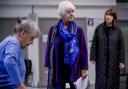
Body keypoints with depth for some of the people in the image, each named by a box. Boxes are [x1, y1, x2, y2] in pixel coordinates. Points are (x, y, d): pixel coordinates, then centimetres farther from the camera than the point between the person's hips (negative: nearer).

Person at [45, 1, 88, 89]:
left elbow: (83, 49, -1)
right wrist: (48, 66, 2)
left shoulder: (78, 29, 0)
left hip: (74, 67, -1)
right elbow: (49, 48, 5)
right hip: (58, 68, 1)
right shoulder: (54, 29, 2)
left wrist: (84, 68, -5)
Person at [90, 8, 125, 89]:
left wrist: (121, 61, -6)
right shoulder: (99, 28, 0)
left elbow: (122, 46, -2)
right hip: (101, 60, 0)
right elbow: (94, 44, 1)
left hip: (114, 60, 0)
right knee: (101, 81, 4)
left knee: (113, 81, 7)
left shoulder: (117, 30, -2)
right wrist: (93, 57, -4)